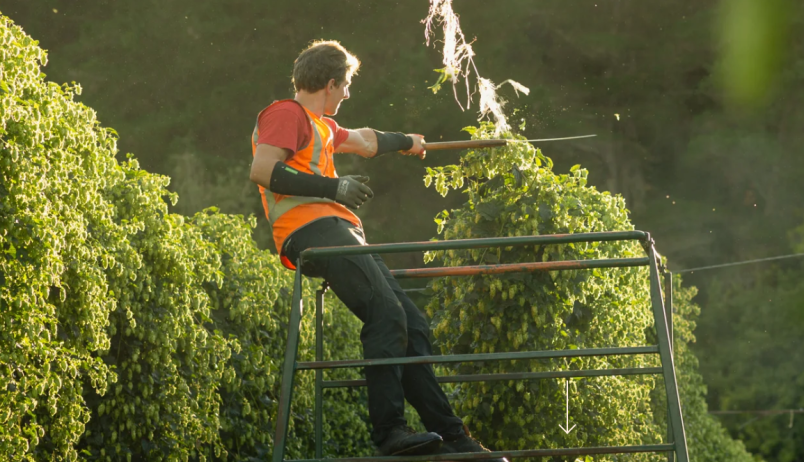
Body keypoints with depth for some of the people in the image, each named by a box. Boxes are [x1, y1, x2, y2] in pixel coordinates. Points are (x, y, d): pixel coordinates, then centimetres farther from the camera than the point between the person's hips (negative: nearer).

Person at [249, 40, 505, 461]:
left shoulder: (320, 126, 31)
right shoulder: (287, 113, 1)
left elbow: (365, 141, 51)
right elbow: (262, 170, -13)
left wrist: (404, 141, 68)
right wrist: (334, 187, -11)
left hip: (342, 234, 10)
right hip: (312, 230, -10)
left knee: (411, 324, 2)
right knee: (386, 313, -25)